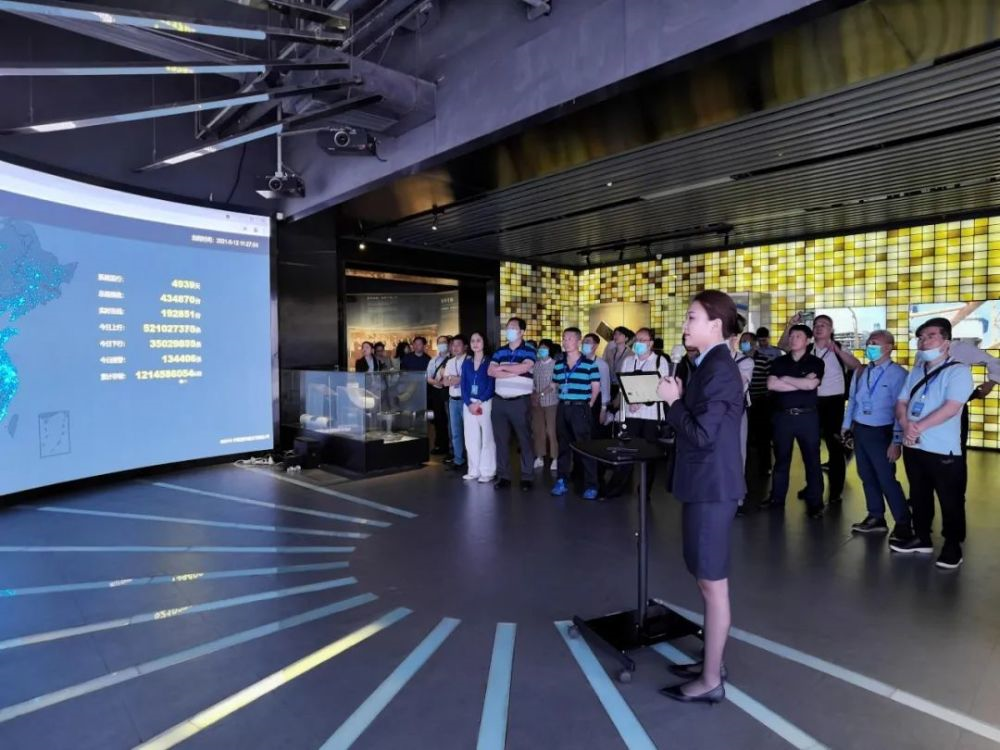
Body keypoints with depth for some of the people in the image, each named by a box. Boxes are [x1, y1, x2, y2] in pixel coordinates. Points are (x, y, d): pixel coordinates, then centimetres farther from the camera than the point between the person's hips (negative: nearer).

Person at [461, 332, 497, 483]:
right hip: (469, 404, 4)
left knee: (487, 437, -3)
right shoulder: (466, 362, 11)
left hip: (485, 403, -4)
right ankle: (474, 471, 16)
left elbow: (492, 385, -7)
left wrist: (479, 403, -13)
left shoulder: (490, 361, -1)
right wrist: (469, 403, -7)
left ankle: (488, 472, 3)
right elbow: (463, 385, 7)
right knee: (471, 438, 7)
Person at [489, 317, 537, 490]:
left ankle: (526, 477, 9)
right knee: (501, 439, 7)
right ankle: (503, 476, 15)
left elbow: (523, 368, -19)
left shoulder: (529, 351, 0)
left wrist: (502, 367, -6)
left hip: (520, 402, -4)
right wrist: (514, 372, -13)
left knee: (524, 439, 1)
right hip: (500, 401, 4)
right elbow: (491, 371, -3)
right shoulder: (499, 352, 12)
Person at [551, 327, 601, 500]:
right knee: (563, 445, 11)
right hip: (562, 408, 5)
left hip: (580, 408, -5)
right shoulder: (558, 364, 10)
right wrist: (563, 401, 10)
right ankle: (562, 481, 21)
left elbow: (596, 387, -2)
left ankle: (591, 486, 3)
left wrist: (589, 405, -1)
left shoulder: (589, 363, -5)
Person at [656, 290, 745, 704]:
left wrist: (673, 401, -12)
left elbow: (702, 434, -24)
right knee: (706, 580, 19)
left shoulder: (718, 369, -19)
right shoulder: (711, 365, 12)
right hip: (705, 483, 10)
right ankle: (711, 661, 34)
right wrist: (679, 400, 3)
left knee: (713, 584, 2)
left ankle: (711, 680, 16)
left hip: (712, 487, -10)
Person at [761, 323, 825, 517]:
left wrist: (785, 379, -6)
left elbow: (811, 384, -17)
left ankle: (815, 502, 12)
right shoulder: (779, 362, 7)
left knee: (812, 459, 3)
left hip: (807, 416, -2)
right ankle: (777, 497, 21)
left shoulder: (815, 362, 1)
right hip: (783, 416, 3)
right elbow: (771, 384, -8)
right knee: (781, 458, 11)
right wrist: (800, 384, -10)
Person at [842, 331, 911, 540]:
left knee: (887, 479, -2)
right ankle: (876, 518, 28)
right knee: (867, 476, 15)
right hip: (859, 430, 7)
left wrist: (896, 441, -18)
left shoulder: (897, 374, -13)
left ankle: (903, 525, 12)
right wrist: (846, 425, 15)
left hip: (880, 433, -7)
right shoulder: (861, 372, 8)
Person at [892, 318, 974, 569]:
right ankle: (922, 538, 31)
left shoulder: (958, 371, -7)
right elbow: (901, 403, 9)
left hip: (943, 450, -6)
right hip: (913, 447, 6)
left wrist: (920, 426, -19)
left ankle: (952, 546, 20)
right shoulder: (916, 372, 14)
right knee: (919, 497, 17)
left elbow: (951, 407, -19)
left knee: (950, 501, 5)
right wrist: (906, 426, -10)